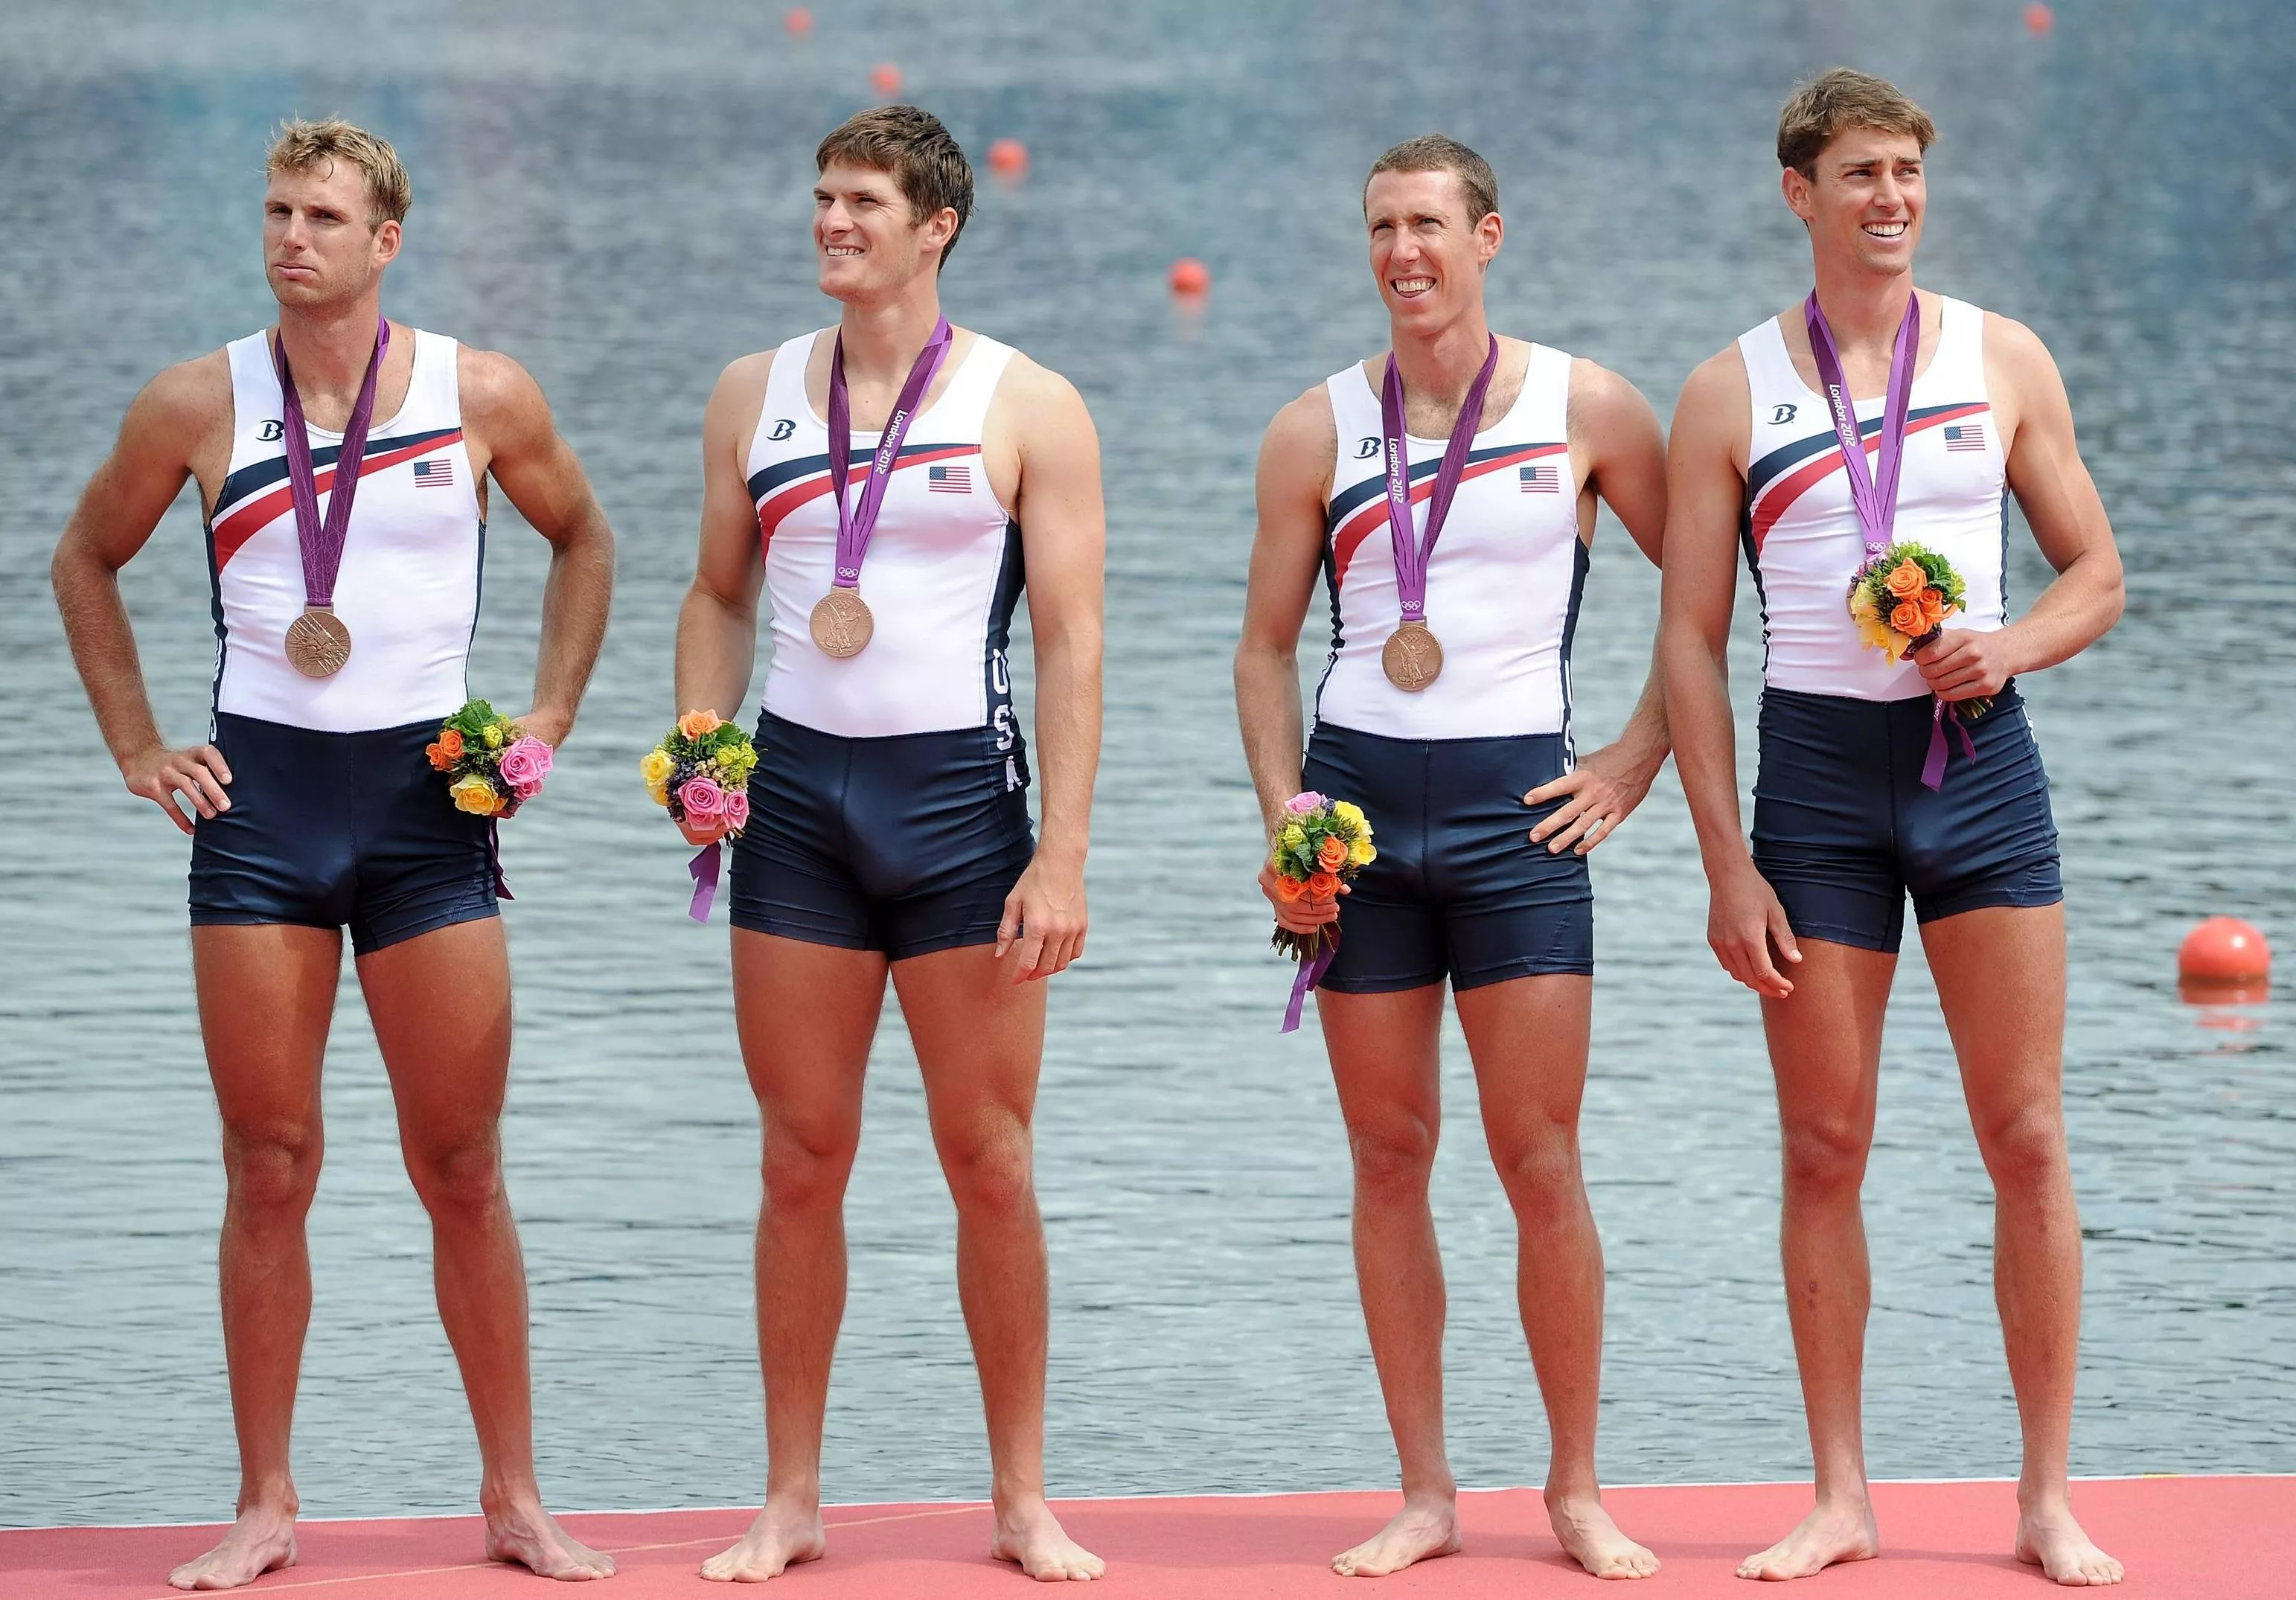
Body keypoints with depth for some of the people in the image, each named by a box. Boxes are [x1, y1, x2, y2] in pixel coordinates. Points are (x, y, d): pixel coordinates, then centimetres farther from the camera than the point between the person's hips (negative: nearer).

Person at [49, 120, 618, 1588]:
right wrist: (137, 750, 8)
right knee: (270, 1172, 2)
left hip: (430, 802, 0)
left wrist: (548, 719, 8)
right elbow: (89, 561, 16)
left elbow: (583, 539, 17)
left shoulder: (481, 396, 0)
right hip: (259, 799, 0)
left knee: (463, 1173, 2)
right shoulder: (199, 406, 0)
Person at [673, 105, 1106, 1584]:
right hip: (797, 794, 3)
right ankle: (792, 1500, 10)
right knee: (803, 1157, 4)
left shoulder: (1028, 407, -2)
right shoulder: (757, 393, 10)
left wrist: (1062, 856, -11)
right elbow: (721, 595, 18)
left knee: (989, 1155, 0)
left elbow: (1074, 641, -4)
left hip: (959, 793, -3)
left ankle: (1024, 1500, 9)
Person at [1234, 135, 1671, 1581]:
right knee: (1390, 1159, 4)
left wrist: (1633, 768, 1)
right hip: (1358, 798, 2)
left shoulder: (1587, 410, 2)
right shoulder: (1318, 430, 6)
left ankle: (1578, 1489, 6)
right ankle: (1425, 1497, 10)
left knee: (1541, 1163, -4)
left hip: (1515, 807, -2)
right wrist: (1282, 809, -3)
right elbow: (1268, 645, 11)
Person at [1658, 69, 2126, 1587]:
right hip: (1817, 770, 0)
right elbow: (1692, 641, 2)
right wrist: (1727, 865, -5)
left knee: (2028, 1138, -2)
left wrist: (2013, 645, -12)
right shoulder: (1730, 395, 3)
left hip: (1981, 755, 0)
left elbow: (2096, 574, 11)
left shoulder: (2004, 361, 6)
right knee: (1825, 1148, 2)